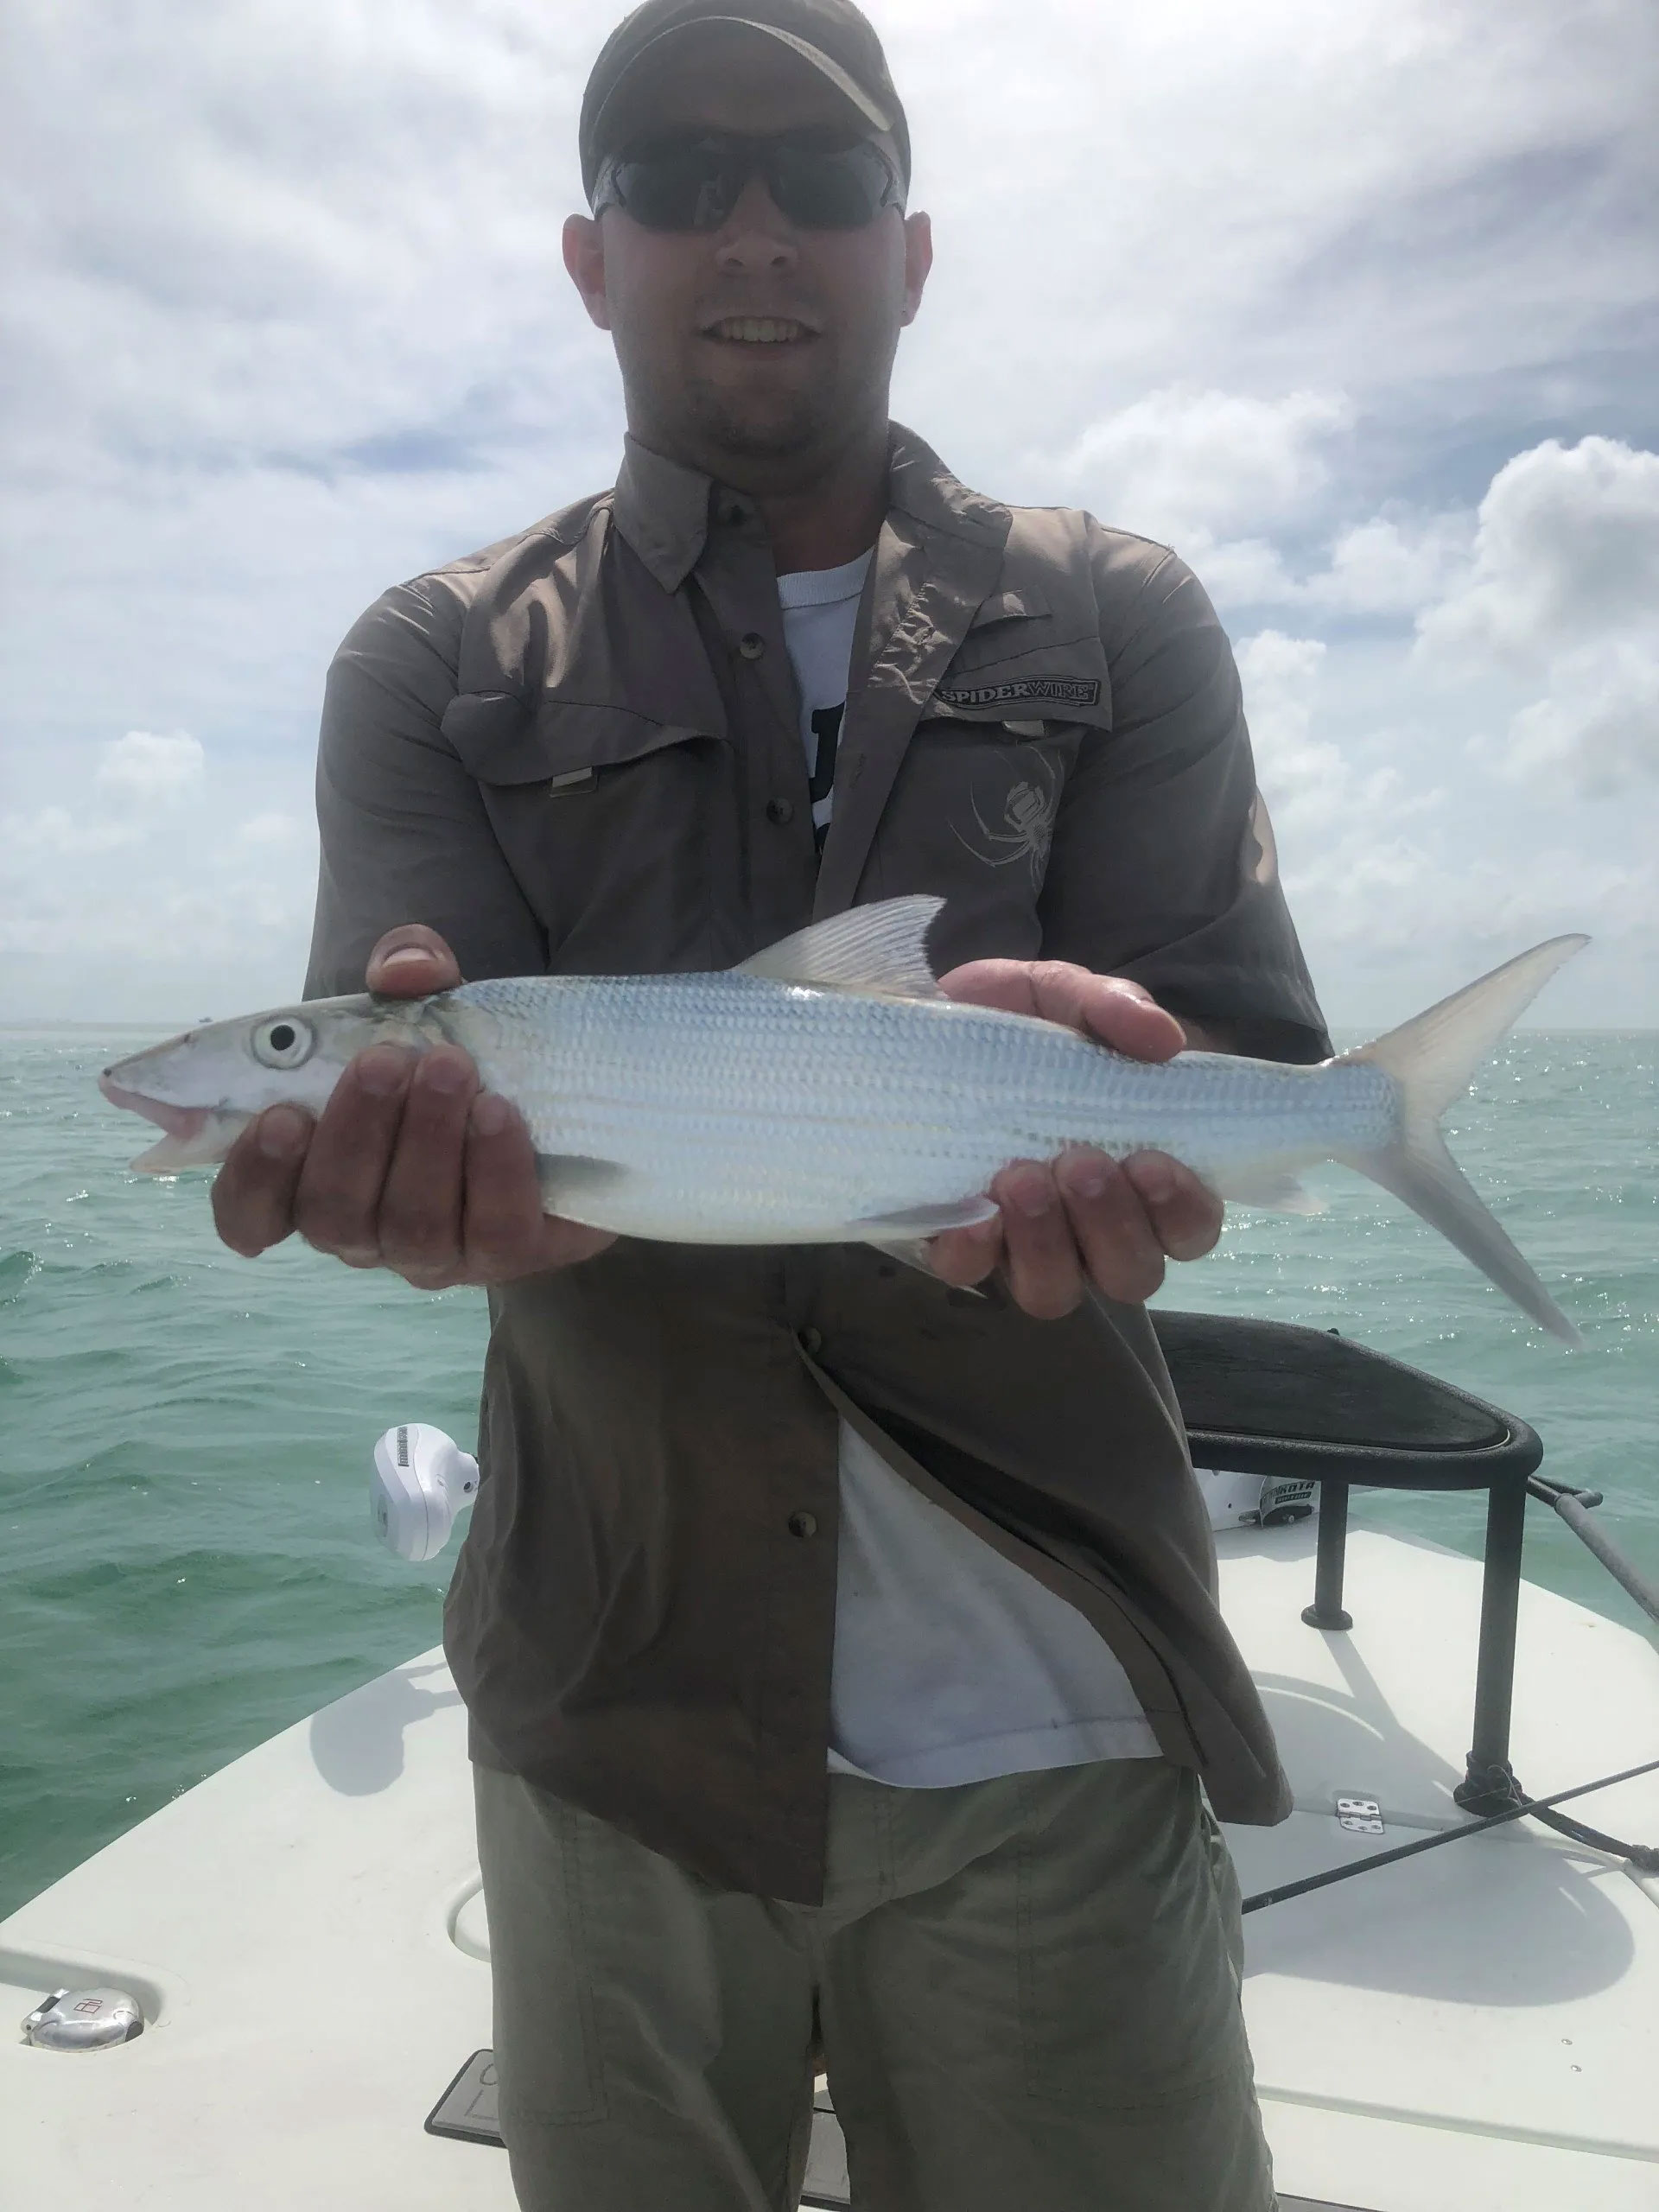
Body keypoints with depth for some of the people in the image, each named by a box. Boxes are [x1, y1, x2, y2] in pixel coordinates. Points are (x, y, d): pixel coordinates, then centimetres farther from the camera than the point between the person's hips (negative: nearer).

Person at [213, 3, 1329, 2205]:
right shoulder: (438, 669, 4)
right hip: (614, 1701, 1)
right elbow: (414, 1070, -9)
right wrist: (423, 1149, -32)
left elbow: (1252, 1057, -6)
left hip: (1055, 1715, 0)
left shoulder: (1117, 626, 4)